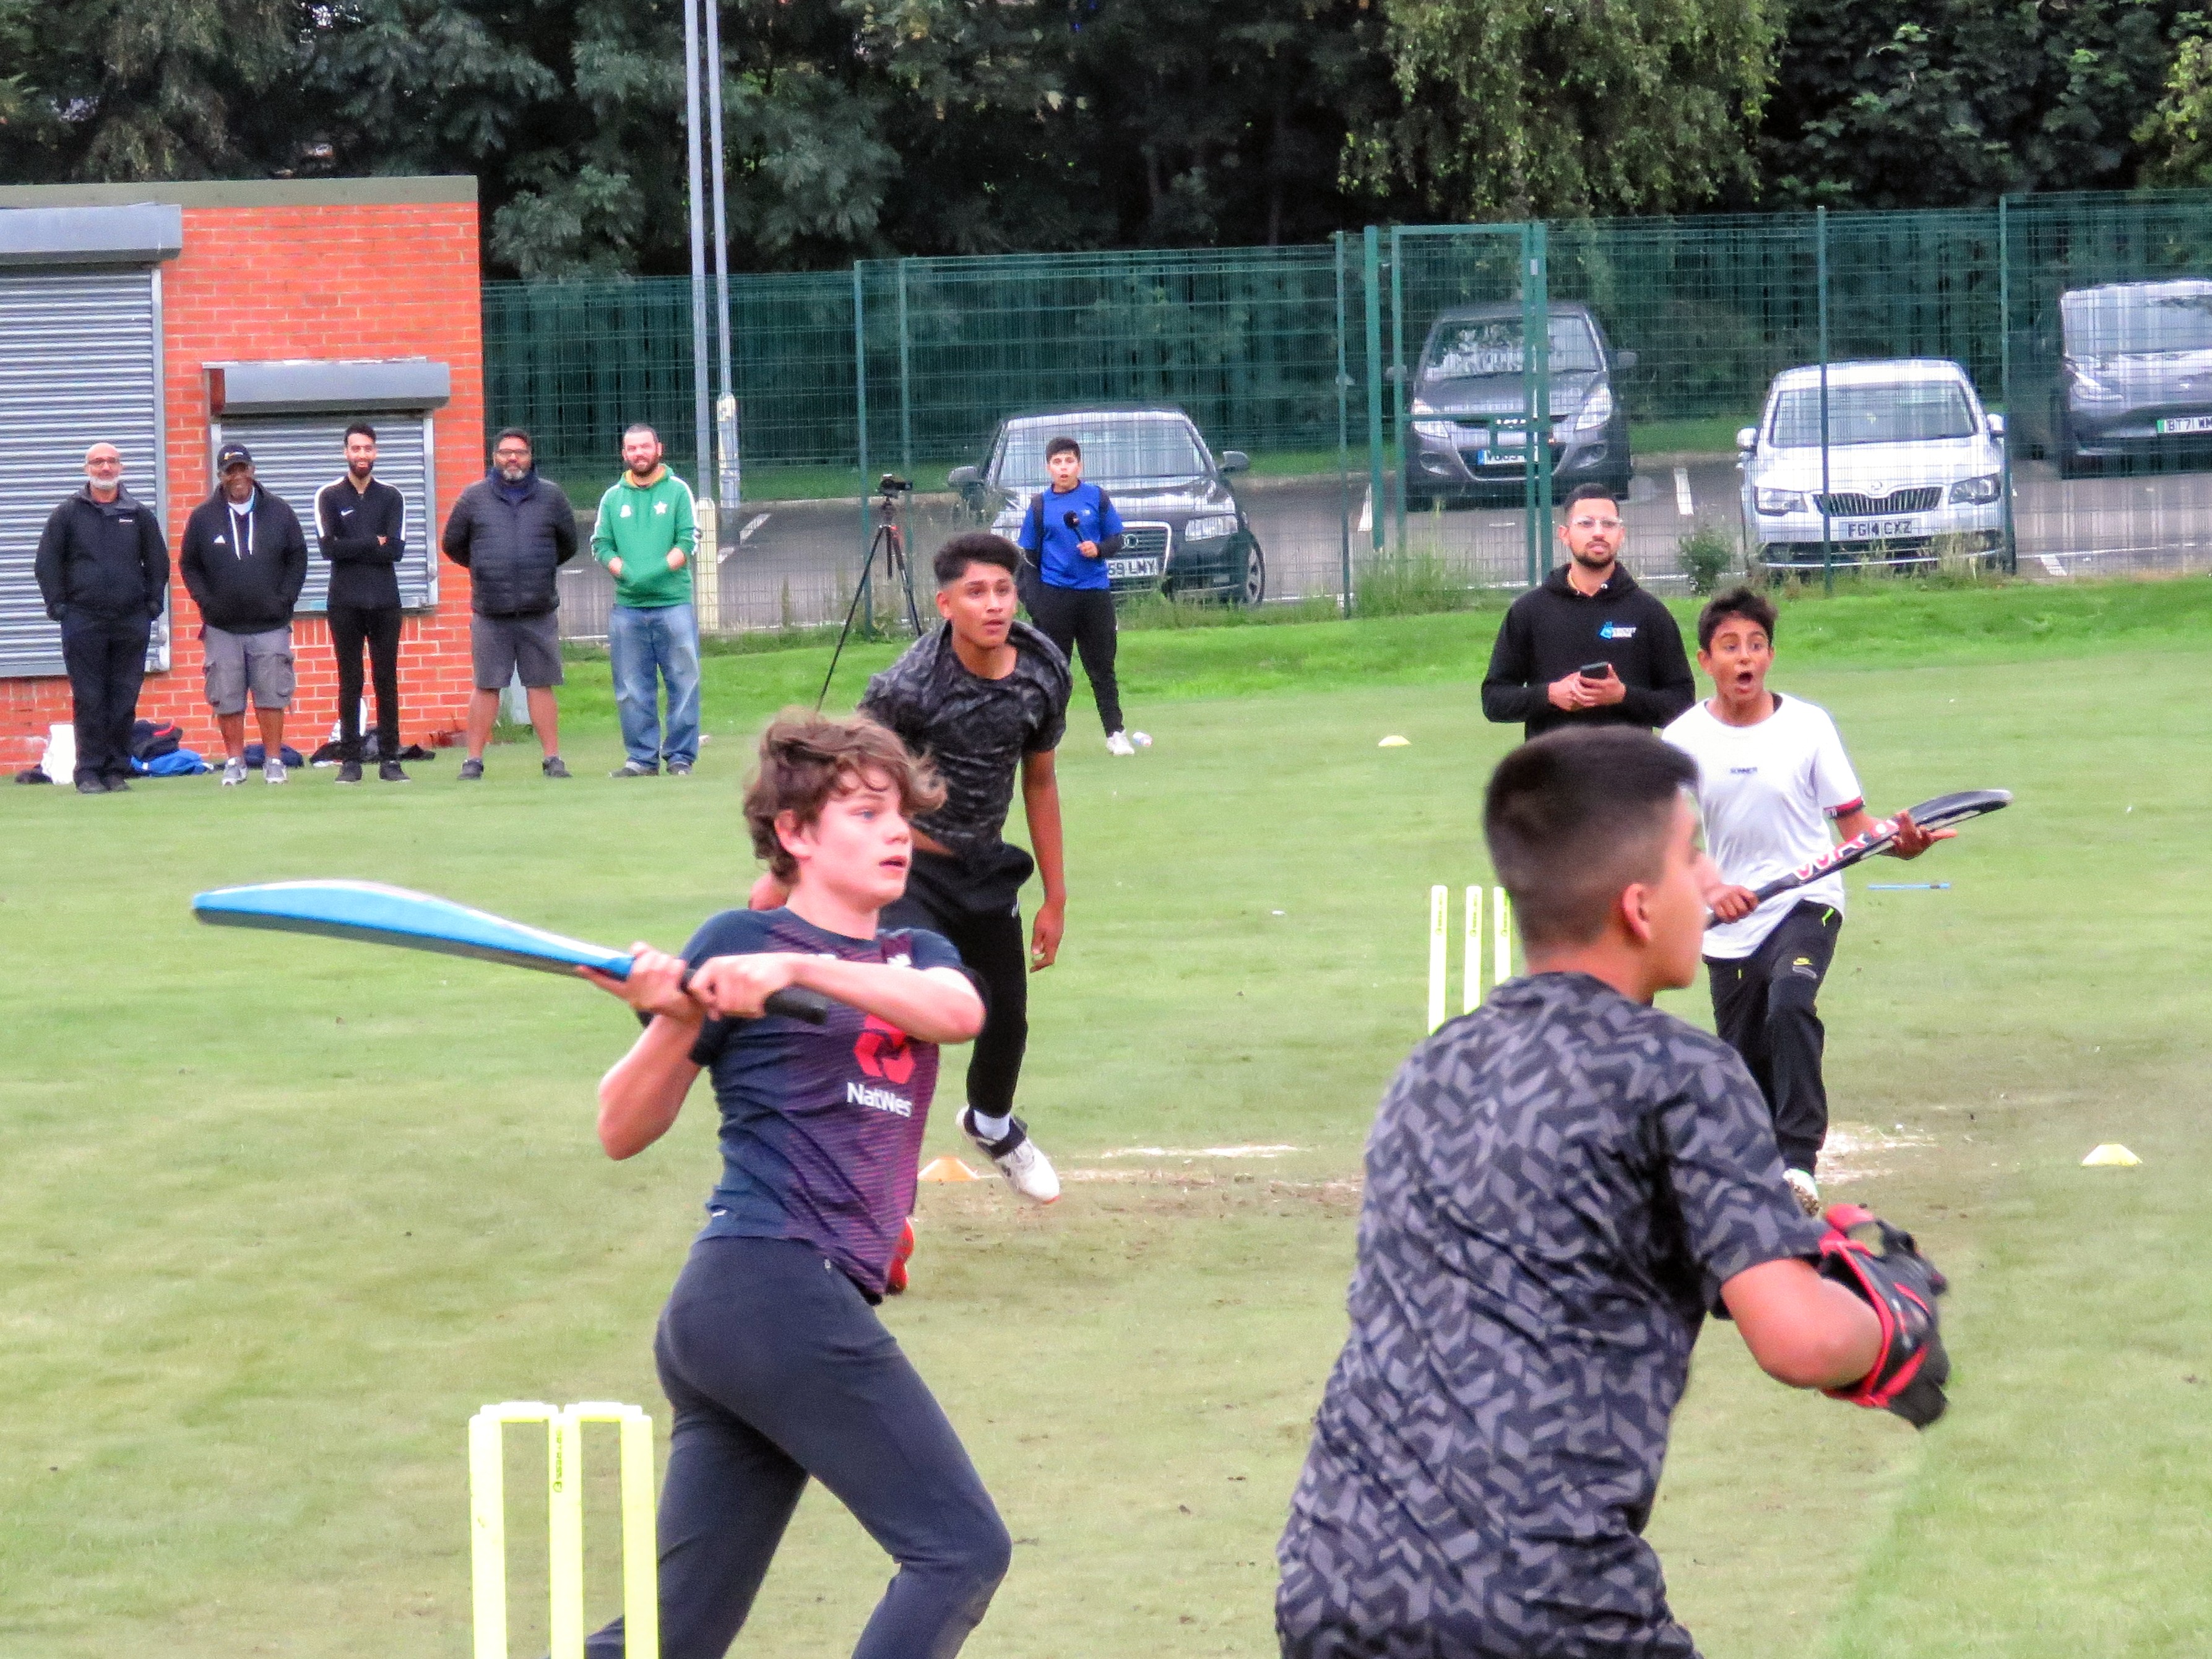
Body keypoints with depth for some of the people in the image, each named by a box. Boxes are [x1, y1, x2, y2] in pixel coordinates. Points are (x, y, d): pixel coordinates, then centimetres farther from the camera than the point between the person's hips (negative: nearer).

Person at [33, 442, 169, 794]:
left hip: (132, 622, 2)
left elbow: (158, 563, 17)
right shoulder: (67, 514, 5)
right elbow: (46, 564, 6)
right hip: (83, 620, -2)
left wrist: (152, 605, 6)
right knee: (89, 701, -3)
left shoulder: (140, 515, 10)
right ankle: (90, 773, -1)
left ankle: (117, 770, 8)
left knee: (125, 702, 2)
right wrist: (58, 606, -2)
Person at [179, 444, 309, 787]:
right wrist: (207, 601, -4)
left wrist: (285, 598, -2)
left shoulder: (279, 512, 5)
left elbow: (298, 559, 9)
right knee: (227, 699, 0)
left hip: (270, 626, 0)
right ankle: (234, 762, 9)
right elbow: (188, 566, 9)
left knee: (272, 695, -1)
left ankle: (274, 761, 7)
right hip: (222, 628, 0)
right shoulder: (203, 517, 4)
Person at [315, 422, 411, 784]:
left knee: (387, 682, 2)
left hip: (385, 603, 1)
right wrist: (373, 543, -9)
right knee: (350, 684, 1)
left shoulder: (391, 497, 8)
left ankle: (390, 759, 5)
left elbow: (396, 549, -6)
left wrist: (352, 548, -10)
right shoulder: (329, 496, 4)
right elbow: (328, 547, -10)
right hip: (345, 602, -1)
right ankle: (350, 760, 3)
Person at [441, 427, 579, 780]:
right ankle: (474, 760, 4)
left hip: (540, 609, 0)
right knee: (486, 686, 1)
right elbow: (453, 545, 15)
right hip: (489, 611, 0)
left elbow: (567, 545, 18)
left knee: (541, 685, 3)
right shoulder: (474, 498, 5)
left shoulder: (551, 496, 7)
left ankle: (552, 758, 7)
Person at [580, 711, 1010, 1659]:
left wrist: (800, 971, -17)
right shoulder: (739, 942, 3)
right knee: (960, 1549, -10)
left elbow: (960, 1012, -5)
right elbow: (623, 1132, 3)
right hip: (776, 1286, -7)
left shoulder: (916, 957, 21)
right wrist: (676, 1019, -13)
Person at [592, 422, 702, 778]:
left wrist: (659, 570, -15)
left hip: (674, 603, -2)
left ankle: (680, 756, 3)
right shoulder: (612, 497, 13)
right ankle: (643, 757, 9)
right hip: (627, 606, 2)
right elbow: (601, 546, 9)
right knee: (632, 689, 3)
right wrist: (624, 571, -9)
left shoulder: (677, 491, 6)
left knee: (683, 683, -3)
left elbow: (688, 542, -1)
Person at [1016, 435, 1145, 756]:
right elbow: (1029, 555, 6)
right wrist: (1031, 597, -2)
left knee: (1102, 666, 5)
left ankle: (1115, 733, 10)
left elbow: (1116, 540, 8)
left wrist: (1098, 549, -13)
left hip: (1095, 593, 0)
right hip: (1054, 595, 0)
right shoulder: (1040, 505, 4)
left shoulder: (1097, 498, 3)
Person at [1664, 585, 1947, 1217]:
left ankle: (1799, 1158, -32)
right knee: (1743, 1063, 6)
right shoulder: (1685, 739, 1)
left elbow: (1852, 821, 1)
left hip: (1808, 903, -3)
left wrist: (1898, 842, -20)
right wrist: (1712, 886, -25)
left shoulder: (1808, 725, 0)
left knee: (1791, 1002, -30)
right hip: (1730, 923, 3)